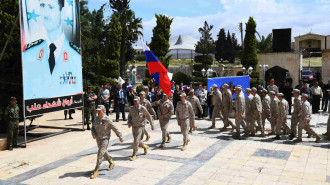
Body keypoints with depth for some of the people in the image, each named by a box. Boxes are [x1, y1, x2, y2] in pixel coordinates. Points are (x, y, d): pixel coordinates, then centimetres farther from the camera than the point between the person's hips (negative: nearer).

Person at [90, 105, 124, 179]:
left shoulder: (107, 119, -16)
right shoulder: (96, 118, 1)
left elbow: (115, 129, -11)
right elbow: (93, 128, 9)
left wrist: (120, 137, -7)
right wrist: (93, 134, -12)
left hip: (105, 139, -7)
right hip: (98, 139, 7)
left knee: (100, 154, -13)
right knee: (104, 152, 22)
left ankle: (96, 171, -7)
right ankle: (111, 163, 45)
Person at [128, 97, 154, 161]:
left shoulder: (143, 108, -12)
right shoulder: (131, 108, 0)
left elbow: (148, 116, -2)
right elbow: (129, 116, 15)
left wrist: (152, 125, 4)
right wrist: (129, 123, -2)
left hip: (140, 126, -5)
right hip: (133, 126, 5)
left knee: (136, 140, -12)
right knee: (137, 141, 14)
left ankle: (134, 155, 0)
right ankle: (145, 147, 41)